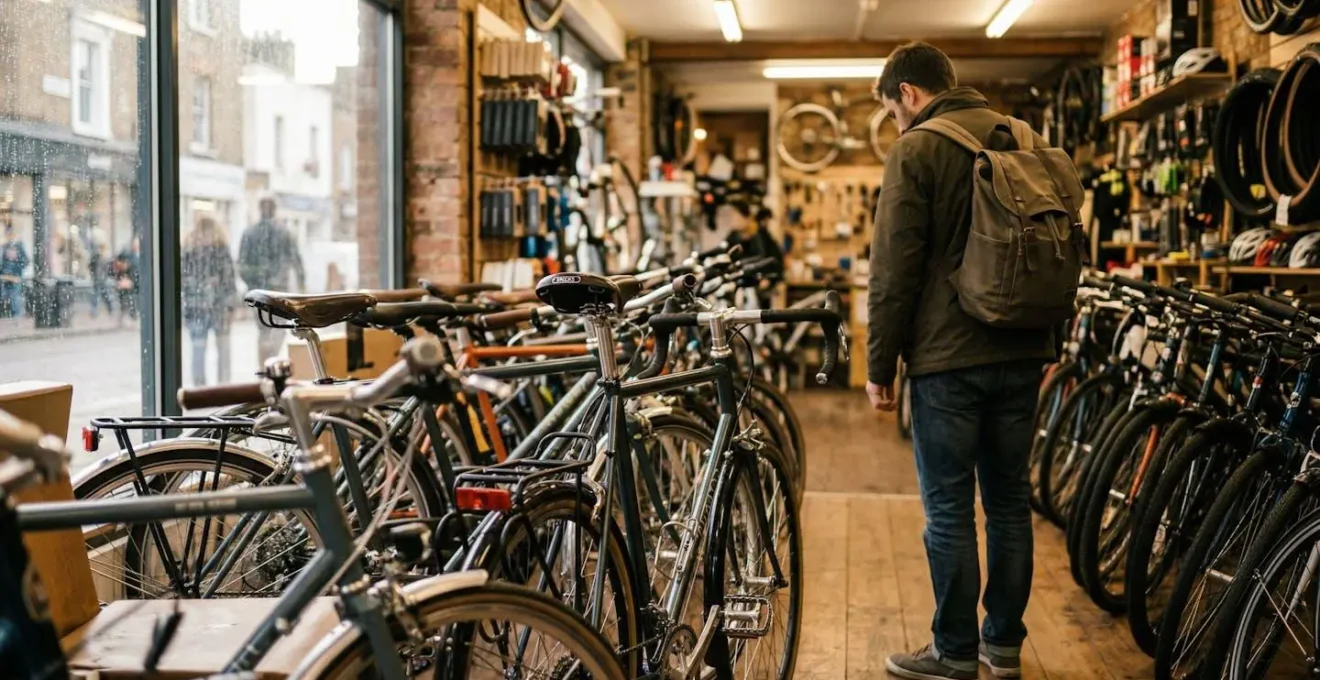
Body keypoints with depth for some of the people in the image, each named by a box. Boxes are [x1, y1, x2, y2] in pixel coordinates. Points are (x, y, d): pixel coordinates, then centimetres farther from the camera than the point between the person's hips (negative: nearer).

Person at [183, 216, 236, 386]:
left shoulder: (188, 248, 7)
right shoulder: (220, 246, 0)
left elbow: (182, 276, 5)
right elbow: (227, 276, -5)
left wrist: (184, 308, 7)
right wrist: (230, 304, -5)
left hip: (194, 304, 2)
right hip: (217, 302, -2)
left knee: (198, 349, 4)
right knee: (223, 347, 6)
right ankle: (223, 384, 3)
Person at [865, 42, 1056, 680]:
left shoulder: (916, 150, -9)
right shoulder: (1028, 141, 12)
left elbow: (894, 269, -12)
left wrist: (880, 364, -4)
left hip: (948, 357, -6)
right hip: (1023, 352, 7)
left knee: (949, 509, 1)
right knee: (1010, 500, 13)